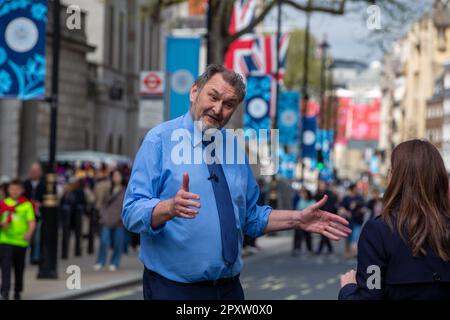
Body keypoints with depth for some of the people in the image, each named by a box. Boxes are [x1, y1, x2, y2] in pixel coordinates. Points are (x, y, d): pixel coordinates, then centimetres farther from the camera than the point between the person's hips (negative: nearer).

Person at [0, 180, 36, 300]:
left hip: (21, 241, 0)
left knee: (19, 268, 12)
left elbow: (32, 222, -4)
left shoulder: (27, 205, 3)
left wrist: (29, 233, -22)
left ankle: (17, 291, 27)